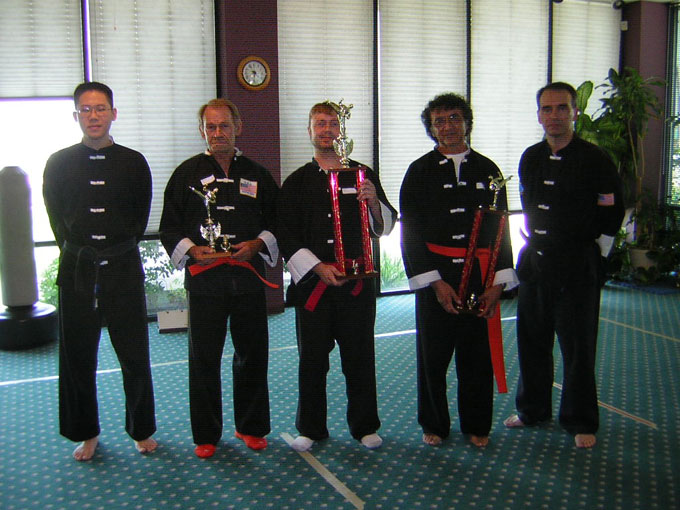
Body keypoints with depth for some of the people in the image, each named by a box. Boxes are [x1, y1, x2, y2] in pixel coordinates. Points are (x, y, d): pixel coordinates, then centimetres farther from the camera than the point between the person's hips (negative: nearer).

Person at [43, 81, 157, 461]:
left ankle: (142, 429, 23)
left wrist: (121, 247, 2)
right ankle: (86, 433, 26)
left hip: (123, 267, 0)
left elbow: (141, 216, 8)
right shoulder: (59, 163, 3)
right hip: (77, 269, 1)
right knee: (78, 357, 9)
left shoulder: (133, 163, 3)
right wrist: (77, 250, 2)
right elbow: (56, 217, 8)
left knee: (135, 355, 5)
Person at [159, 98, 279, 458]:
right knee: (204, 358, 3)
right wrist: (192, 251, -13)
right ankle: (206, 434, 18)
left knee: (252, 354, 7)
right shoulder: (187, 173, 5)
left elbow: (277, 222, 13)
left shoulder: (257, 174, 11)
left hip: (248, 276, 2)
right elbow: (169, 229, 5)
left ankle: (251, 426, 25)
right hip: (204, 277, -2)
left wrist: (257, 244, -6)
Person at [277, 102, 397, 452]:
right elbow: (288, 238, 1)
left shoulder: (362, 175, 8)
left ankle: (364, 426, 22)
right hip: (312, 281, 0)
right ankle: (310, 428, 21)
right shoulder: (297, 182, 6)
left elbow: (385, 226, 6)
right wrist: (319, 268, -11)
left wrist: (373, 202, -14)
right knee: (312, 358, 5)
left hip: (357, 280, 1)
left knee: (359, 355, 7)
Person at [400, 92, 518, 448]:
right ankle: (434, 425, 23)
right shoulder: (420, 172, 3)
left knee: (478, 354, 8)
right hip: (435, 276, -2)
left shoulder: (487, 170, 10)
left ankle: (476, 425, 25)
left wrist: (498, 282, -1)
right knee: (433, 355, 5)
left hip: (481, 276, 2)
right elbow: (411, 232, -2)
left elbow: (500, 228, 9)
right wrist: (435, 282, -9)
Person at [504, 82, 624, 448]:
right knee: (532, 339, 13)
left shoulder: (593, 159, -8)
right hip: (535, 261, 6)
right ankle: (533, 409, 31)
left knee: (578, 346, 4)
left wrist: (593, 251, -3)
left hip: (577, 266, -5)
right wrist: (534, 241, 14)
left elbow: (612, 213, -5)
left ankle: (581, 422, 19)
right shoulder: (531, 158, 8)